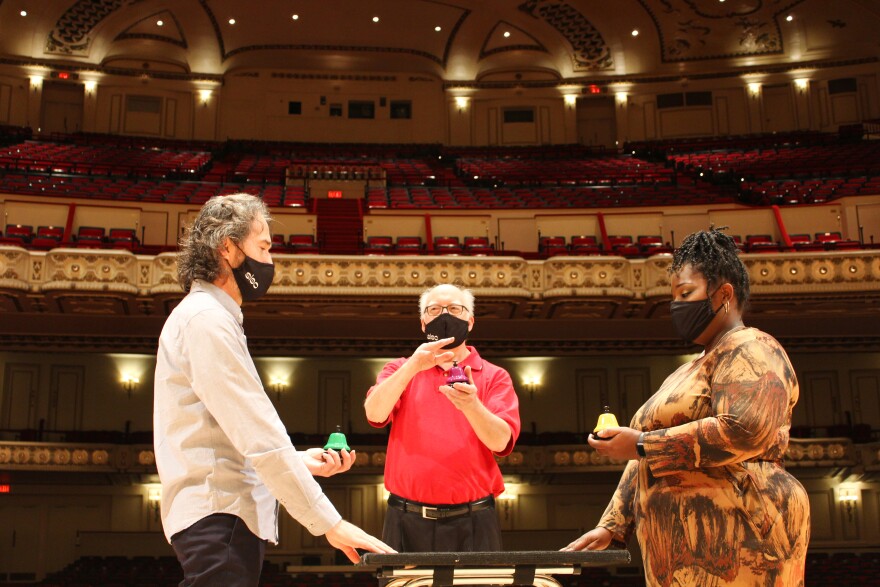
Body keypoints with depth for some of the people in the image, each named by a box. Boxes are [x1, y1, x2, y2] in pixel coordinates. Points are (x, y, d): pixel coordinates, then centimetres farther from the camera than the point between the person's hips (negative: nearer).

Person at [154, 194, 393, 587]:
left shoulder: (207, 317, 21)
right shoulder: (207, 320, -13)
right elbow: (259, 437, -20)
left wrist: (299, 461, 8)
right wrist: (330, 523, -19)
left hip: (224, 514, 11)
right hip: (218, 518, -11)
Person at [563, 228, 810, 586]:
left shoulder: (749, 350, -4)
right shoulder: (688, 373, 24)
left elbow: (746, 431, -22)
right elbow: (648, 463, 22)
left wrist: (641, 444, -17)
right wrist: (610, 527, 12)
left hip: (735, 541, -9)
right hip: (686, 549, 9)